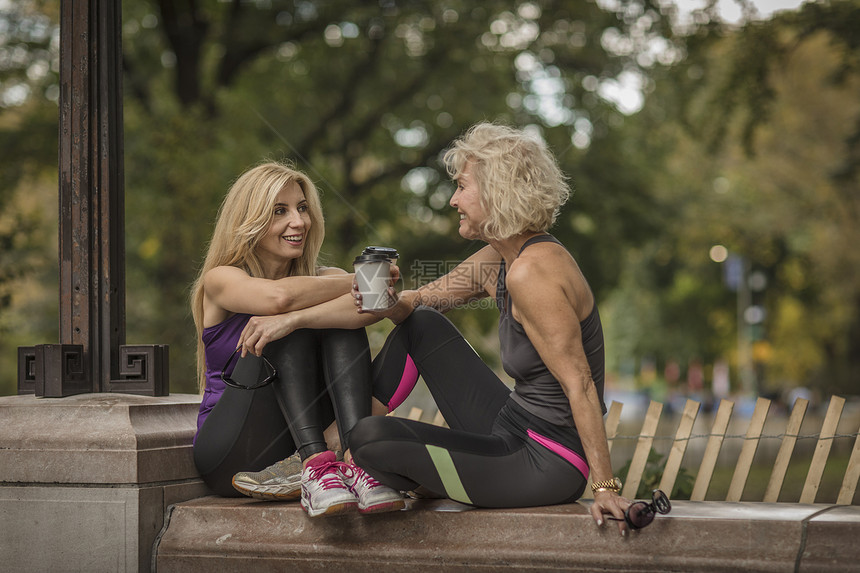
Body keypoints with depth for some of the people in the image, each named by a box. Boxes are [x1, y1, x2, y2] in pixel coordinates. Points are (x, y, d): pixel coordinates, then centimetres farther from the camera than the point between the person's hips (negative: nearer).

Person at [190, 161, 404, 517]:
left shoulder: (322, 277, 5)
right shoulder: (220, 280, -3)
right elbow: (278, 297, -27)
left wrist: (292, 319, -33)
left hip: (293, 445, 3)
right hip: (226, 457, -3)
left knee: (343, 321, -16)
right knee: (290, 334, -21)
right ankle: (315, 460, -37)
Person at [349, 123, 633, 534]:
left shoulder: (531, 272, -24)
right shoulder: (497, 261, 5)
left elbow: (579, 384, -26)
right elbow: (416, 303, 16)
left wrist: (606, 487, -27)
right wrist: (387, 303, -8)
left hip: (545, 466, -9)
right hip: (513, 431, 10)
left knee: (371, 438, -13)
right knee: (421, 324, 15)